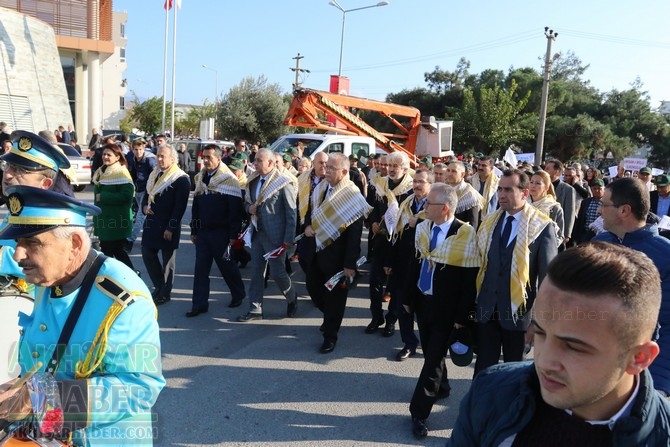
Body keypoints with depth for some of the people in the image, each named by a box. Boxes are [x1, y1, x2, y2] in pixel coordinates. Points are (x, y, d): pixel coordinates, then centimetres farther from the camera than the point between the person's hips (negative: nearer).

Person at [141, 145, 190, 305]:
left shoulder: (181, 179, -13)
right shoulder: (154, 174, 11)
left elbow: (180, 206, -16)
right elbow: (147, 194, 21)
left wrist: (171, 228, -19)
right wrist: (144, 206, -1)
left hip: (168, 226, -7)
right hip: (151, 223, 7)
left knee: (167, 260, 5)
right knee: (148, 255, 12)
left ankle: (165, 293, 19)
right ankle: (159, 286, 29)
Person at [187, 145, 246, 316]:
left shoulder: (229, 180, -11)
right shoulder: (200, 178, 10)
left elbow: (236, 210, -14)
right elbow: (195, 206, 15)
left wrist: (233, 235, -16)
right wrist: (194, 231, 13)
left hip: (221, 232, -5)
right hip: (203, 231, 6)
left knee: (227, 266, 9)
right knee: (201, 268, 3)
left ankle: (238, 294, 30)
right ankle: (200, 304, 9)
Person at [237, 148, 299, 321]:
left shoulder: (284, 183, -12)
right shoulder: (253, 182, 9)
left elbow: (291, 213, -12)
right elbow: (247, 202, 22)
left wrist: (288, 240, -16)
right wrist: (249, 208, -3)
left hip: (274, 235, -6)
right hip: (257, 233, 7)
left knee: (277, 272, 0)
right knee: (256, 272, 9)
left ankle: (292, 298, 28)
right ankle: (255, 309, 19)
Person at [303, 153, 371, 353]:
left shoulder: (353, 196, -18)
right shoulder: (320, 188, 2)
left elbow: (354, 234, -18)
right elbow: (312, 212, 18)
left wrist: (350, 264, -19)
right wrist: (308, 226, -5)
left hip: (336, 254, -7)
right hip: (316, 249, 7)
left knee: (334, 295, 7)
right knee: (313, 288, 17)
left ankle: (330, 335, 24)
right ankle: (331, 317, 44)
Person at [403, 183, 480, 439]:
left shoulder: (466, 235, -19)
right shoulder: (422, 228, -1)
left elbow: (470, 280, -15)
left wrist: (462, 315, -14)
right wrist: (408, 297, 8)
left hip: (446, 307, -5)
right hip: (422, 300, 5)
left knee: (433, 358, 2)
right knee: (430, 352, 21)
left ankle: (419, 413, 12)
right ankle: (441, 383, 47)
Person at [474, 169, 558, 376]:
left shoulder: (542, 226, -10)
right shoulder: (489, 221, 5)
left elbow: (548, 274, -8)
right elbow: (480, 263, 8)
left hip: (518, 310, -4)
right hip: (487, 308, 4)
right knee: (483, 366, 11)